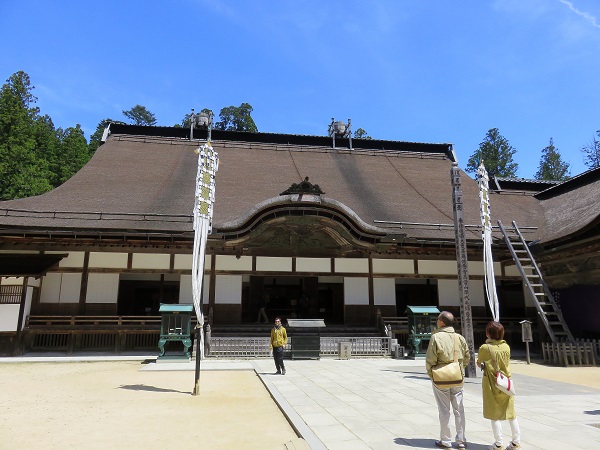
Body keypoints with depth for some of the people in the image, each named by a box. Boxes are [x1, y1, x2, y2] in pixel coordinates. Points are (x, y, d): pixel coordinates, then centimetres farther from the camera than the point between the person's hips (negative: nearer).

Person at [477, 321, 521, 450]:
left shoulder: (485, 348, -15)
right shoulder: (506, 346, -2)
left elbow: (479, 363, -2)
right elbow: (506, 363, 10)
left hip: (492, 384, -4)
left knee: (495, 415, 5)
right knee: (511, 413, 14)